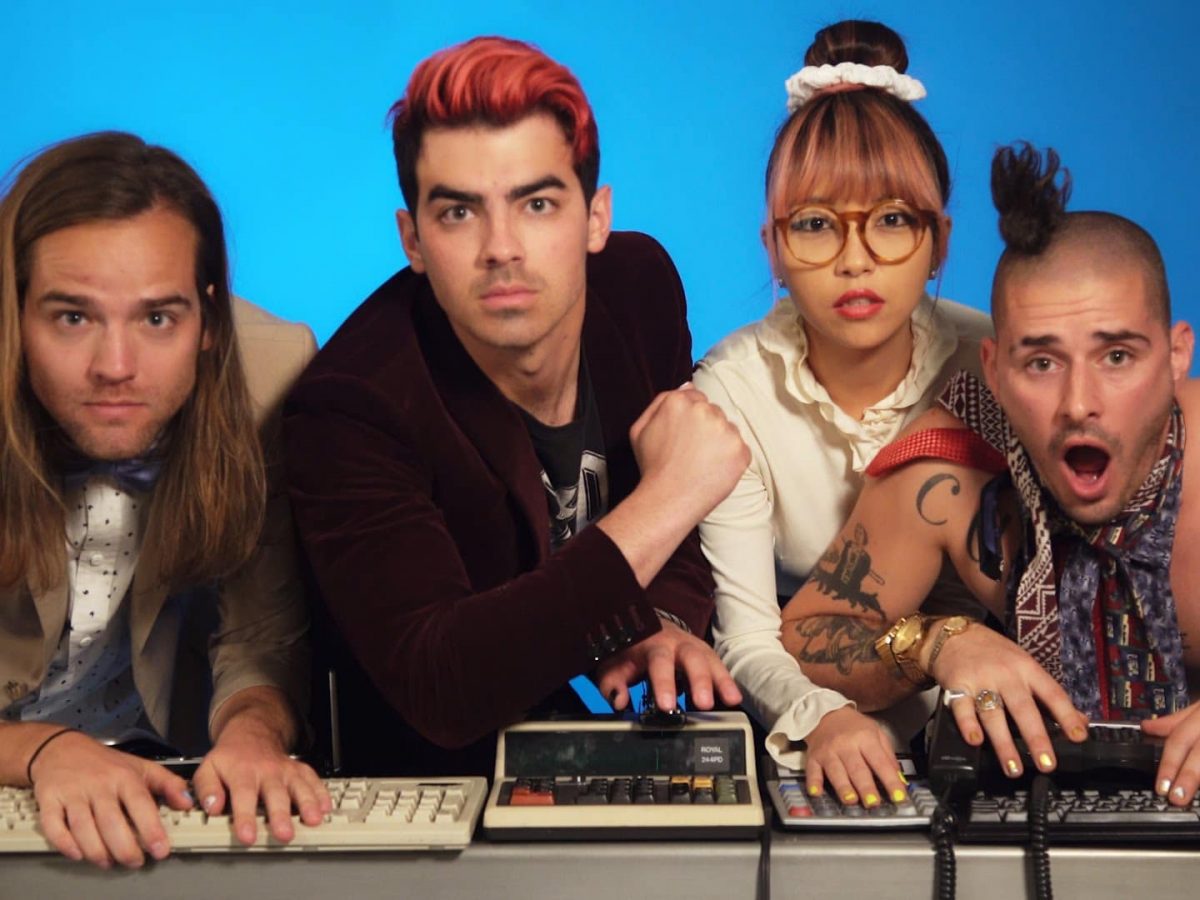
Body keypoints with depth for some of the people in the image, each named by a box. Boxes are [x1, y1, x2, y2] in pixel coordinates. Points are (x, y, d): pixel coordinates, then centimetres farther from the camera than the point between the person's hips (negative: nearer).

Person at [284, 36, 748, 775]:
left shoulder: (642, 284, -6)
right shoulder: (349, 408, -22)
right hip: (444, 773, -5)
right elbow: (437, 692, -31)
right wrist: (659, 506, -33)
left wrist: (664, 623, -13)